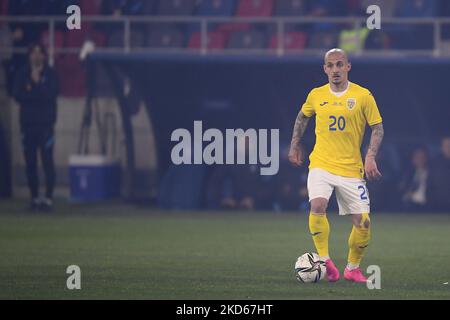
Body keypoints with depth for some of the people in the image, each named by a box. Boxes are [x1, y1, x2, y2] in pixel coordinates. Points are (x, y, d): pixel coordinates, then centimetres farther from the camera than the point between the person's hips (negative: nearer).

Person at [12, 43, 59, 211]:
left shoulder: (50, 73, 2)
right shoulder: (22, 74, 8)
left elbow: (52, 94, -9)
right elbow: (17, 95, -2)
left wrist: (37, 83, -10)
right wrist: (38, 93, -9)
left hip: (45, 123, -3)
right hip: (28, 122, 3)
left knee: (47, 161, -8)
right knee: (30, 162, 3)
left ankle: (48, 198, -7)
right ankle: (34, 197, 10)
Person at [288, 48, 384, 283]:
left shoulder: (363, 96, -2)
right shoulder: (316, 95, 4)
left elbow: (377, 128, 2)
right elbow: (302, 117, 24)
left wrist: (370, 157, -10)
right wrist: (295, 146, 21)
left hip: (351, 169, 0)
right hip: (321, 164, 0)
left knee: (363, 221, -3)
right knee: (317, 205, -27)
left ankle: (352, 268, 20)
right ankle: (324, 260, -16)